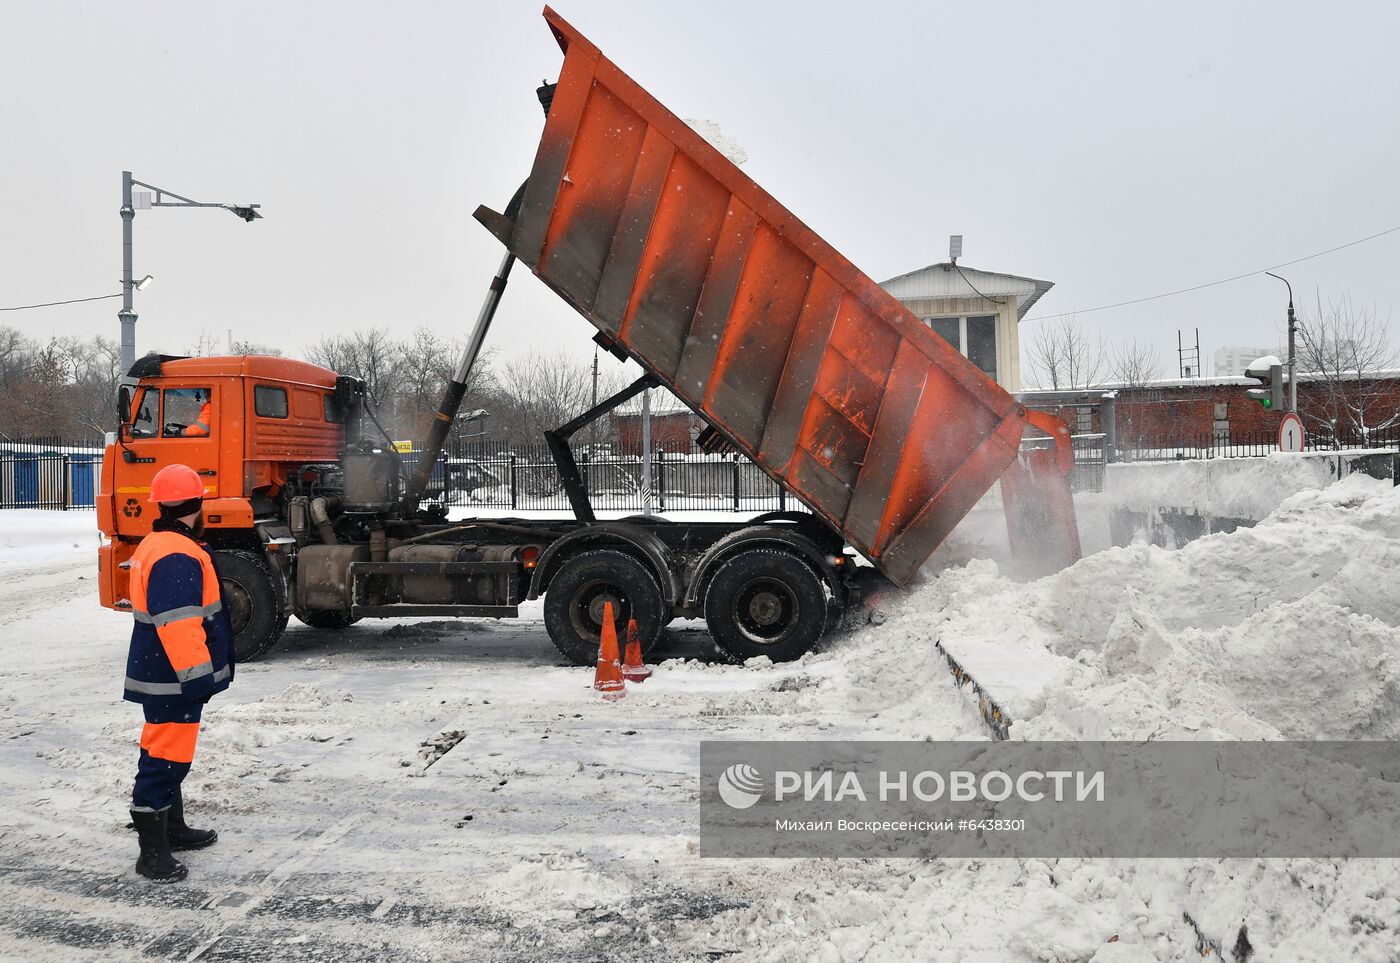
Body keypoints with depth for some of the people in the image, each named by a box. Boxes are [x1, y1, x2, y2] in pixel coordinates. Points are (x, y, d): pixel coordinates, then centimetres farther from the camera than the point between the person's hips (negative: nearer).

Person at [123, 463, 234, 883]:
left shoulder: (157, 545, 13)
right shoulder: (178, 557, -22)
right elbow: (178, 624, -29)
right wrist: (197, 674, -26)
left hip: (162, 674, 11)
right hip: (172, 679, -11)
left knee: (168, 754, 21)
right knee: (165, 759, -5)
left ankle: (173, 828, 34)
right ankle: (152, 851, 1)